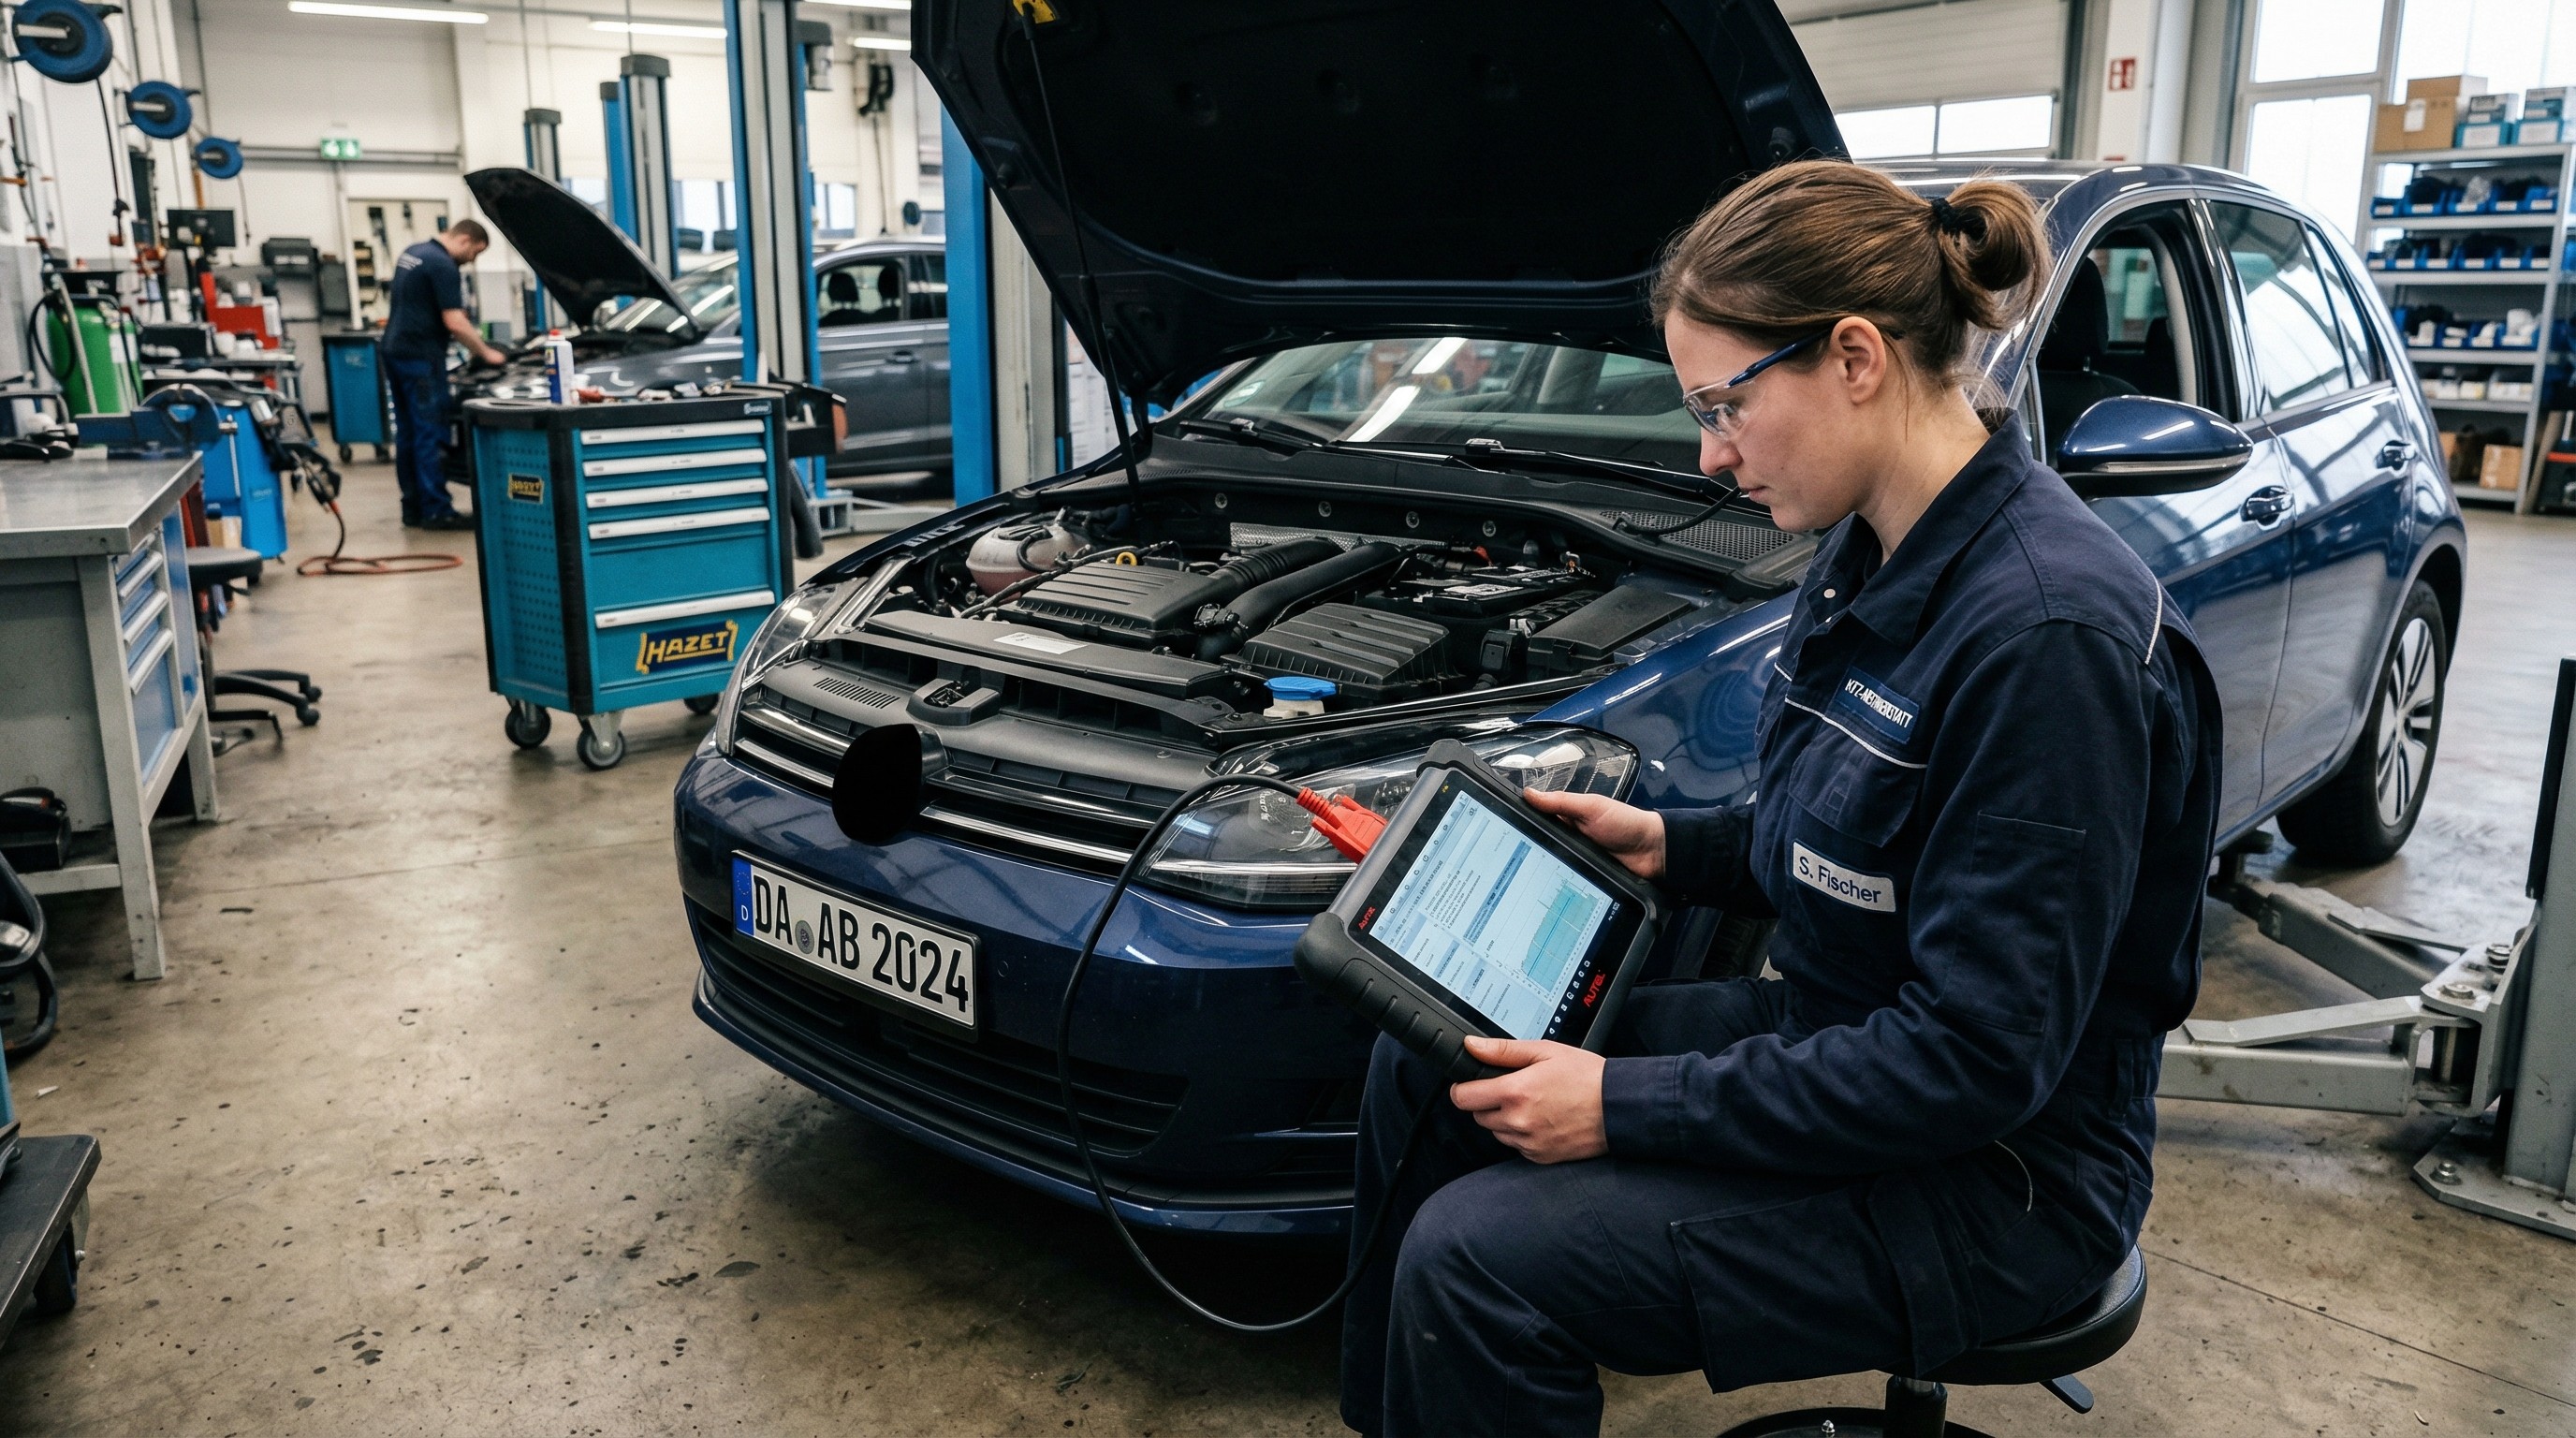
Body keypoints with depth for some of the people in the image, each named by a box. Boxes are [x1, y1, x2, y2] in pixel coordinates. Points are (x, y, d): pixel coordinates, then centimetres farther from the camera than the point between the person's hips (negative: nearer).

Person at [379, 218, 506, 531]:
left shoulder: (412, 254, 17)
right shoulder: (443, 266, -14)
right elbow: (455, 322, -20)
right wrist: (485, 352, -7)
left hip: (394, 351, 10)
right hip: (420, 356, -10)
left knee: (408, 432, 12)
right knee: (430, 433, -7)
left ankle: (413, 507, 15)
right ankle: (435, 510, -7)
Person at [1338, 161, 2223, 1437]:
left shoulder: (2048, 633, -28)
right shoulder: (1870, 556, 1)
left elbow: (1978, 1058, -27)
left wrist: (1631, 1106, -24)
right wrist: (1672, 846, 1)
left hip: (1995, 1179, -9)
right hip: (1827, 1039, 9)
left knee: (1476, 1256, -21)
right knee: (1419, 1060, 4)